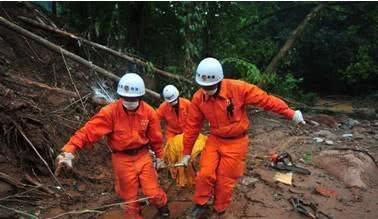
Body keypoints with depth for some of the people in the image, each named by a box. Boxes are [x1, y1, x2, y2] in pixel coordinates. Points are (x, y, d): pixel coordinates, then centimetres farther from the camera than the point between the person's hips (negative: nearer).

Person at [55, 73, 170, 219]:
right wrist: (69, 151, -41)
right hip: (122, 159, -1)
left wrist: (159, 156, 11)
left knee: (153, 192, 8)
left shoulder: (149, 112, -12)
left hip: (143, 156, 1)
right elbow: (89, 130, -29)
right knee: (129, 197, 14)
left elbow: (155, 137, 1)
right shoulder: (110, 112, -21)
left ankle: (162, 204, 42)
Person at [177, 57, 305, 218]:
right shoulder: (198, 98, -12)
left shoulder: (238, 88, -24)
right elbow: (192, 126, -4)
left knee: (225, 181, 7)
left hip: (236, 142, -2)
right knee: (205, 174, -5)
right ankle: (200, 205, 23)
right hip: (214, 140, 3)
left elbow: (266, 100, -15)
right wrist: (187, 152, 3)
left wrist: (290, 113, -11)